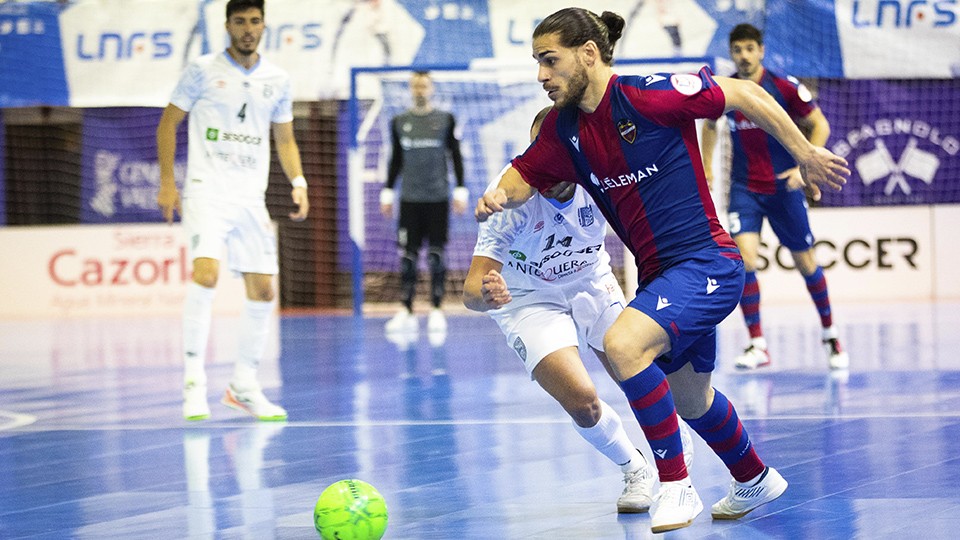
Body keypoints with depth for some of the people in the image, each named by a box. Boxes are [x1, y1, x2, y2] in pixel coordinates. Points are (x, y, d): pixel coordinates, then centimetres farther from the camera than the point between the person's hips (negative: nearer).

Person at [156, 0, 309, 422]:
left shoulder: (277, 81, 10)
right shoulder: (203, 70, -1)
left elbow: (284, 139, 18)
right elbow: (168, 123, 3)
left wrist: (298, 182, 2)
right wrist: (167, 182, -4)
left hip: (251, 197, 5)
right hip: (206, 192, -4)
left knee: (262, 291, 2)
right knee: (205, 274, -24)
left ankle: (244, 386, 18)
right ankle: (194, 381, -17)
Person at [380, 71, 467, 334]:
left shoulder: (446, 120, 3)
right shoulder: (399, 122, 8)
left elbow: (456, 156, 5)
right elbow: (396, 160, 14)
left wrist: (460, 190, -1)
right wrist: (387, 192, 11)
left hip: (438, 197, -1)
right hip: (409, 199, 1)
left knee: (437, 255, -2)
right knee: (407, 256, -2)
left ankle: (436, 311, 4)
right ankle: (406, 312, 0)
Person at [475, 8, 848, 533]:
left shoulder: (649, 95, -17)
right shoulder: (564, 129, 3)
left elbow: (744, 94, -9)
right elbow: (521, 179, 6)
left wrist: (805, 153, -4)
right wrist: (496, 197, -18)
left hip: (706, 262, -9)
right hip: (659, 274, 9)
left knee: (622, 345, -29)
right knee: (691, 401, 24)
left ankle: (676, 488, -16)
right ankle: (754, 480, 52)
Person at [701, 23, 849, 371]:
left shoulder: (785, 87, -12)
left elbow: (820, 125, -4)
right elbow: (710, 124, 19)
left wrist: (804, 166, -14)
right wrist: (706, 165, 10)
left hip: (784, 187, -1)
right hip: (745, 188, 1)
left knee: (805, 261, 9)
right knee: (744, 258, -18)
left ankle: (830, 335, 30)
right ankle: (757, 345, -11)